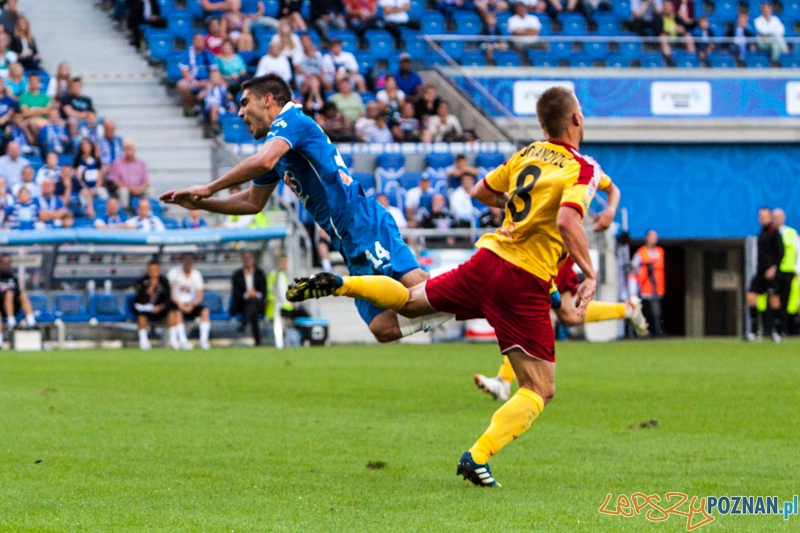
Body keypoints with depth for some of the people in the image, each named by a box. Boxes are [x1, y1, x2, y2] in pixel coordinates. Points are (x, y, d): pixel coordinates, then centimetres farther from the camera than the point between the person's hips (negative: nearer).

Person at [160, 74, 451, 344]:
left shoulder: (292, 120, -3)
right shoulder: (276, 144, 26)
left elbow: (263, 161, -24)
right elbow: (252, 203, 36)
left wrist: (209, 188, -15)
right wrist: (200, 203, 26)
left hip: (364, 223, -9)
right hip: (350, 244, 9)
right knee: (384, 328, -6)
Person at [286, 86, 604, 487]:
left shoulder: (527, 154, 10)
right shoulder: (583, 169, -10)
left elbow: (481, 192, 23)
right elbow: (567, 221, -28)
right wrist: (589, 273, -22)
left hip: (488, 259, 6)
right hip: (527, 285, -6)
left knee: (411, 301, 29)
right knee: (540, 391, 0)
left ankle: (340, 284, 10)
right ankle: (479, 455, -16)